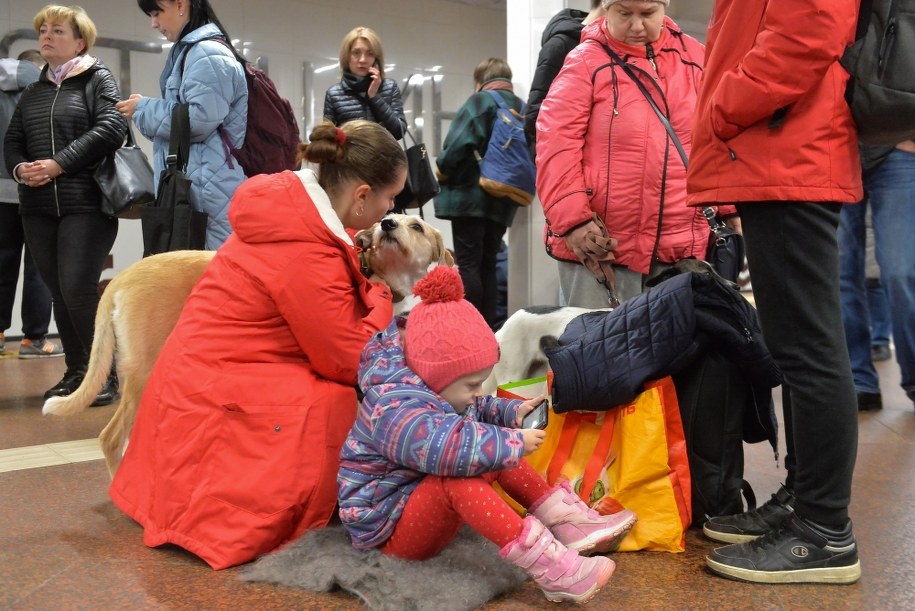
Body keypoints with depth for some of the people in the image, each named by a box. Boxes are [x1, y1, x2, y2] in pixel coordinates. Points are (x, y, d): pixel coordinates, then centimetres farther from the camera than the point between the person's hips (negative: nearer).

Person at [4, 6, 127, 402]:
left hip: (87, 205, -6)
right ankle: (76, 372, 17)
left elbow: (111, 129, -12)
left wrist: (58, 164, -16)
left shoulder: (99, 79, 3)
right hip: (38, 209, 6)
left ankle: (107, 375, -2)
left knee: (79, 290, -13)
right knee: (59, 294, 7)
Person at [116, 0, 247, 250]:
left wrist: (144, 109, -8)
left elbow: (200, 119, -20)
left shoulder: (208, 54, -11)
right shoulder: (188, 51, 21)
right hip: (192, 186, 10)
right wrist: (147, 108, 12)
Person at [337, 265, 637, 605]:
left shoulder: (431, 387, 3)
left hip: (423, 505, 10)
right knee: (460, 473, -37)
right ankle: (545, 565, -42)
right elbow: (448, 446, -45)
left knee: (496, 451, 0)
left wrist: (512, 412, 1)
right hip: (389, 529, -10)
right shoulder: (394, 409, -30)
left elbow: (477, 411, 19)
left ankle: (565, 520, -6)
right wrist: (514, 442, -34)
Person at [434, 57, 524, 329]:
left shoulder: (480, 100, -5)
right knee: (488, 264, 11)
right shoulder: (523, 108, 13)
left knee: (468, 263, -3)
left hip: (470, 194, -6)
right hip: (504, 201, 6)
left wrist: (443, 169, -1)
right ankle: (488, 327, 13)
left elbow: (461, 142, -17)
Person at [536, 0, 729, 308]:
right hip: (601, 246, -3)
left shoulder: (694, 58, 10)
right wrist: (573, 220, -16)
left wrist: (728, 209, 6)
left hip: (681, 248, 4)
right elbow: (555, 142, -8)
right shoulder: (586, 61, 0)